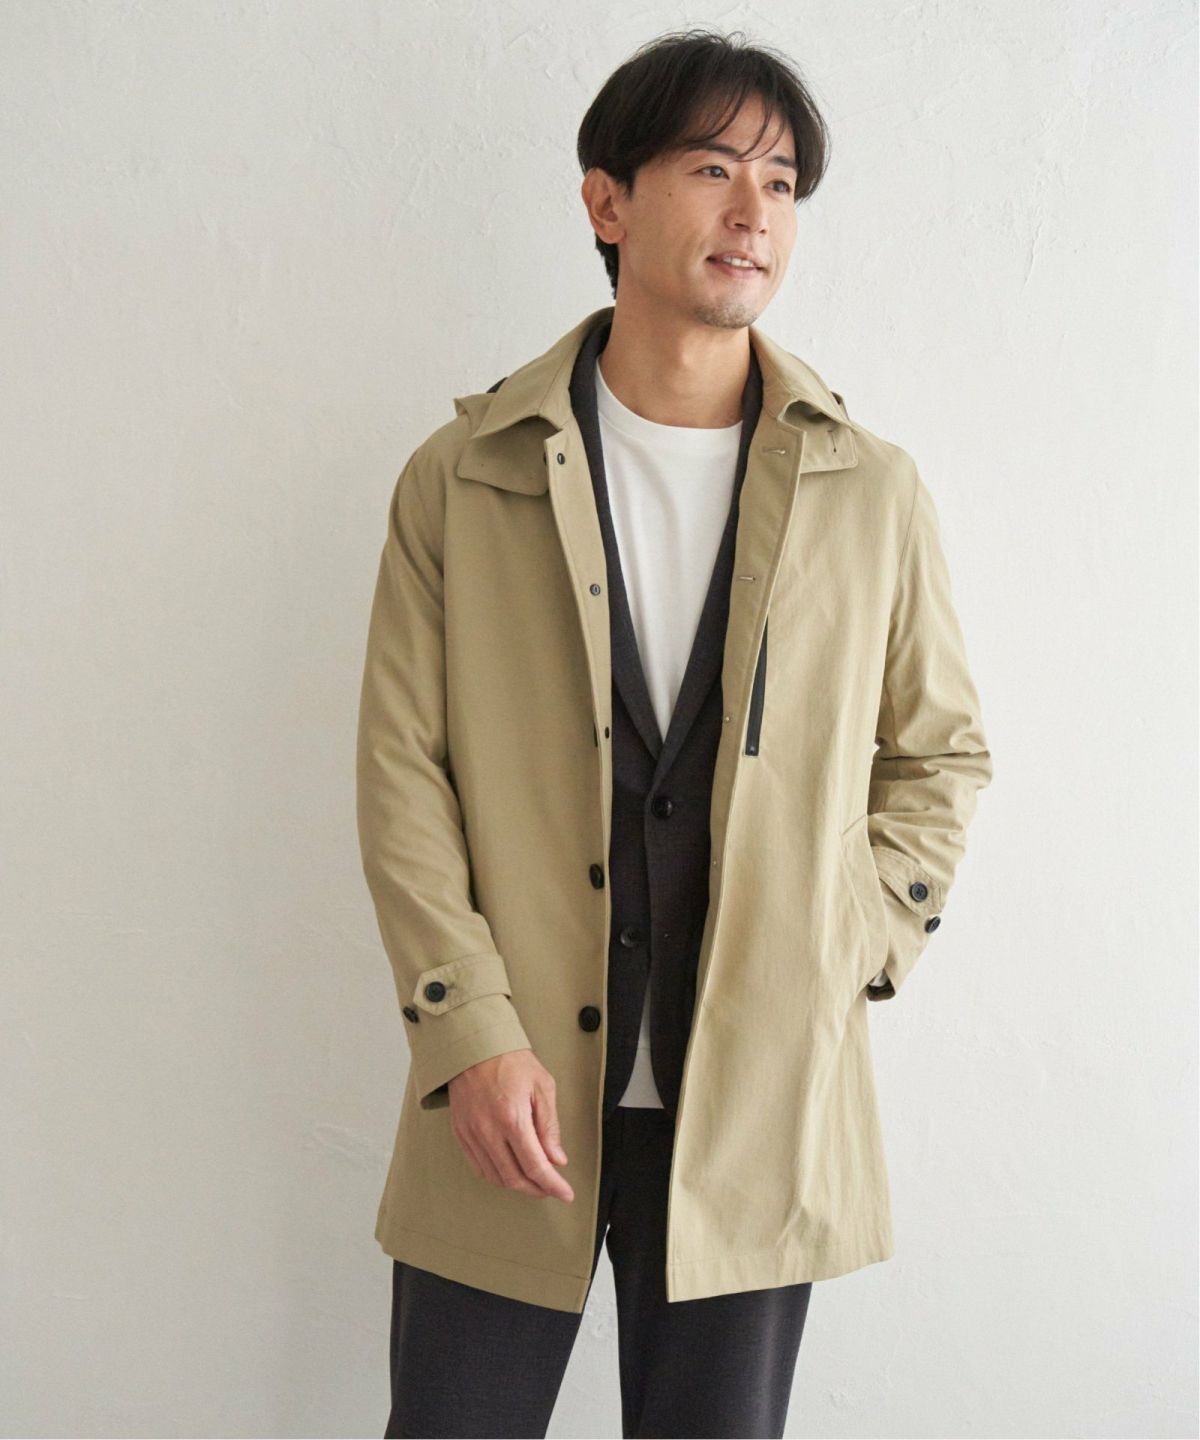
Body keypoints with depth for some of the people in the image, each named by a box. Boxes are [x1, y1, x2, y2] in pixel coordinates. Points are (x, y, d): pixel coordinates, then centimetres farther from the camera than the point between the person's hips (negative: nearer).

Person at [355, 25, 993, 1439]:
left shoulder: (874, 492, 3)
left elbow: (941, 750, 13)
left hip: (758, 1104, 1)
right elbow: (400, 770, -2)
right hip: (511, 1099, -1)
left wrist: (850, 964, 1)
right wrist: (475, 1033, -10)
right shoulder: (463, 475, 0)